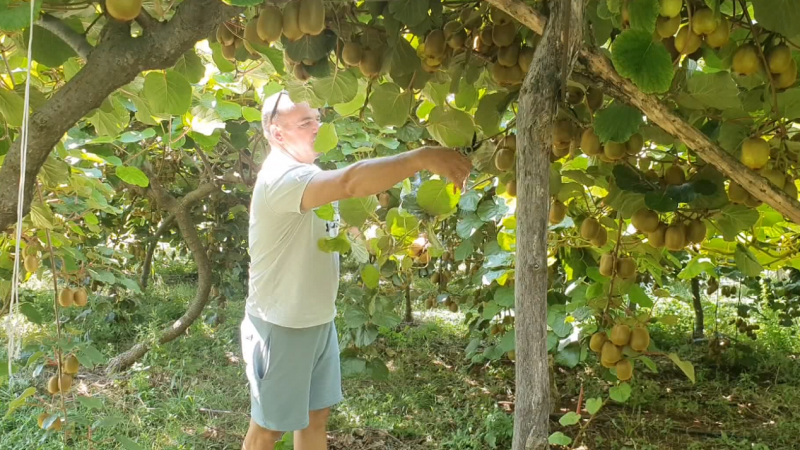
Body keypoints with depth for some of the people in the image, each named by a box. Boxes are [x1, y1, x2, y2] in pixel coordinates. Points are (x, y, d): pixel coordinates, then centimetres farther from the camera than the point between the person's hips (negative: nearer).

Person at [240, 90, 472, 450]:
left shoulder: (306, 174, 11)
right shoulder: (282, 177, -25)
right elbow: (349, 182, -42)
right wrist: (422, 157, -47)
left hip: (318, 321, 9)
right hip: (282, 326, -9)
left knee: (317, 414, 19)